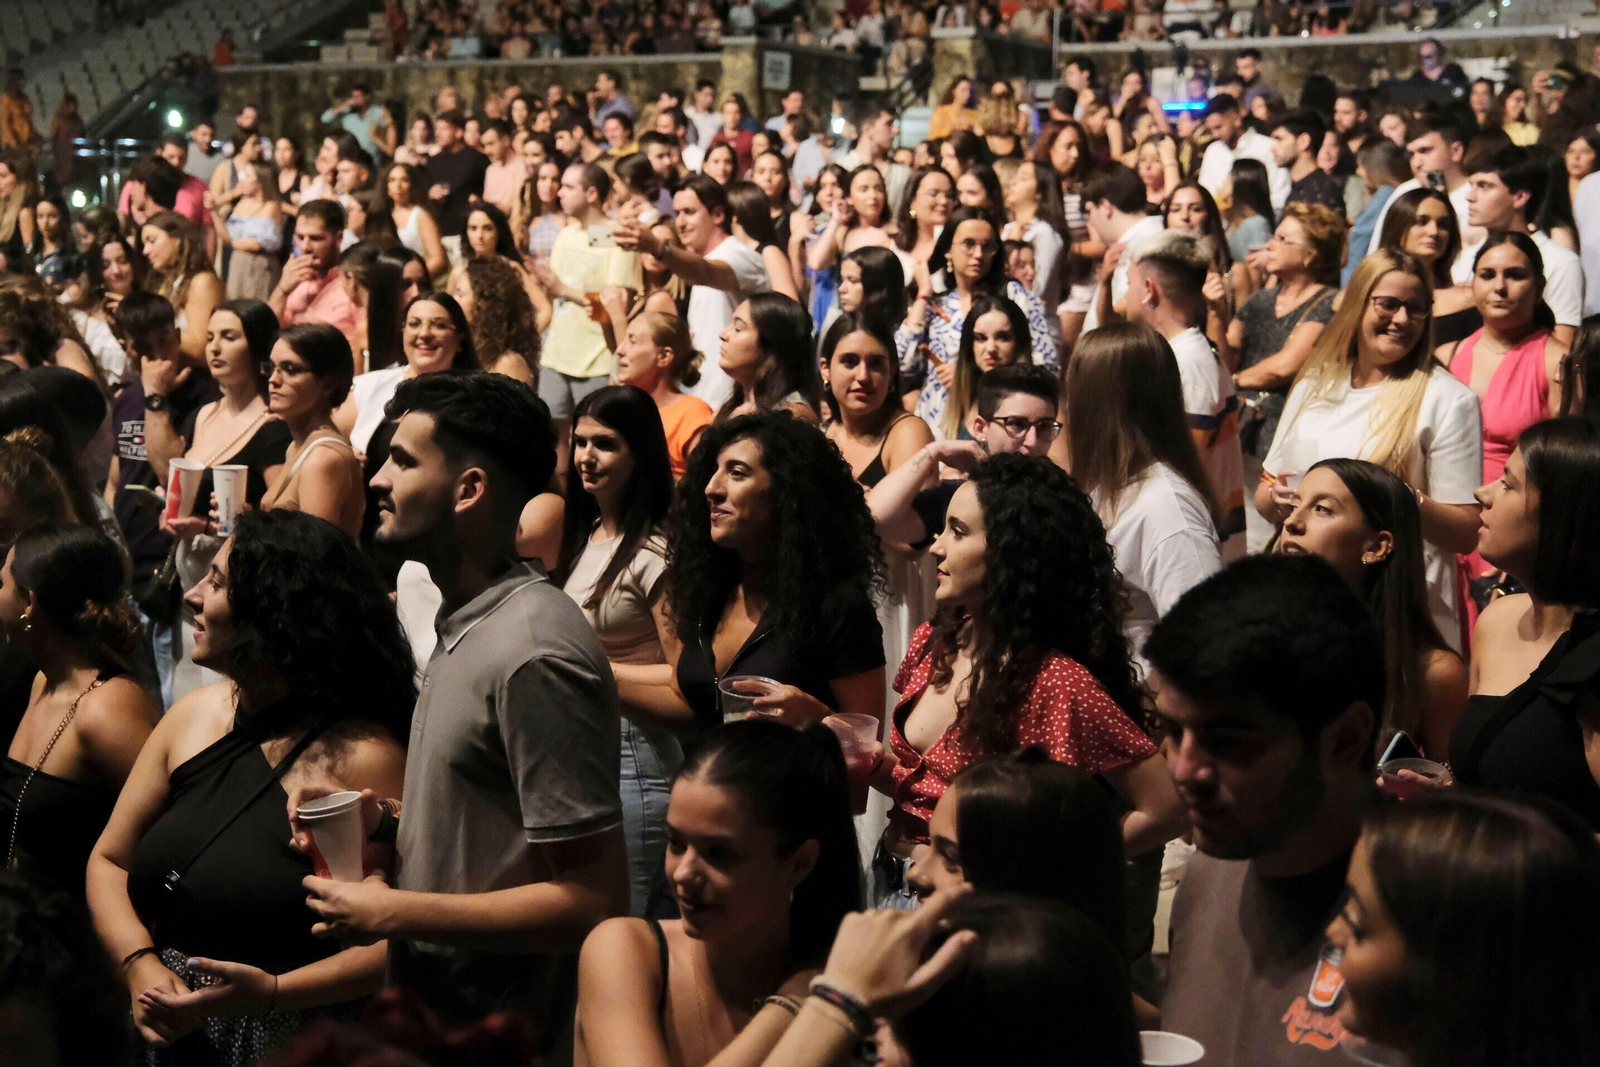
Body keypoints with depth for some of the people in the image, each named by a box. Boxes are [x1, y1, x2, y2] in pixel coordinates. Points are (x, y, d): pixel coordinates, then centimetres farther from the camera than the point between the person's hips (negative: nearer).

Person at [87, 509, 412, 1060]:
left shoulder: (363, 758, -19)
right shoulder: (194, 715, 1)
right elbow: (109, 860, 7)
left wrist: (274, 991, -28)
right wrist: (141, 964, -10)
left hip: (293, 1047, -6)